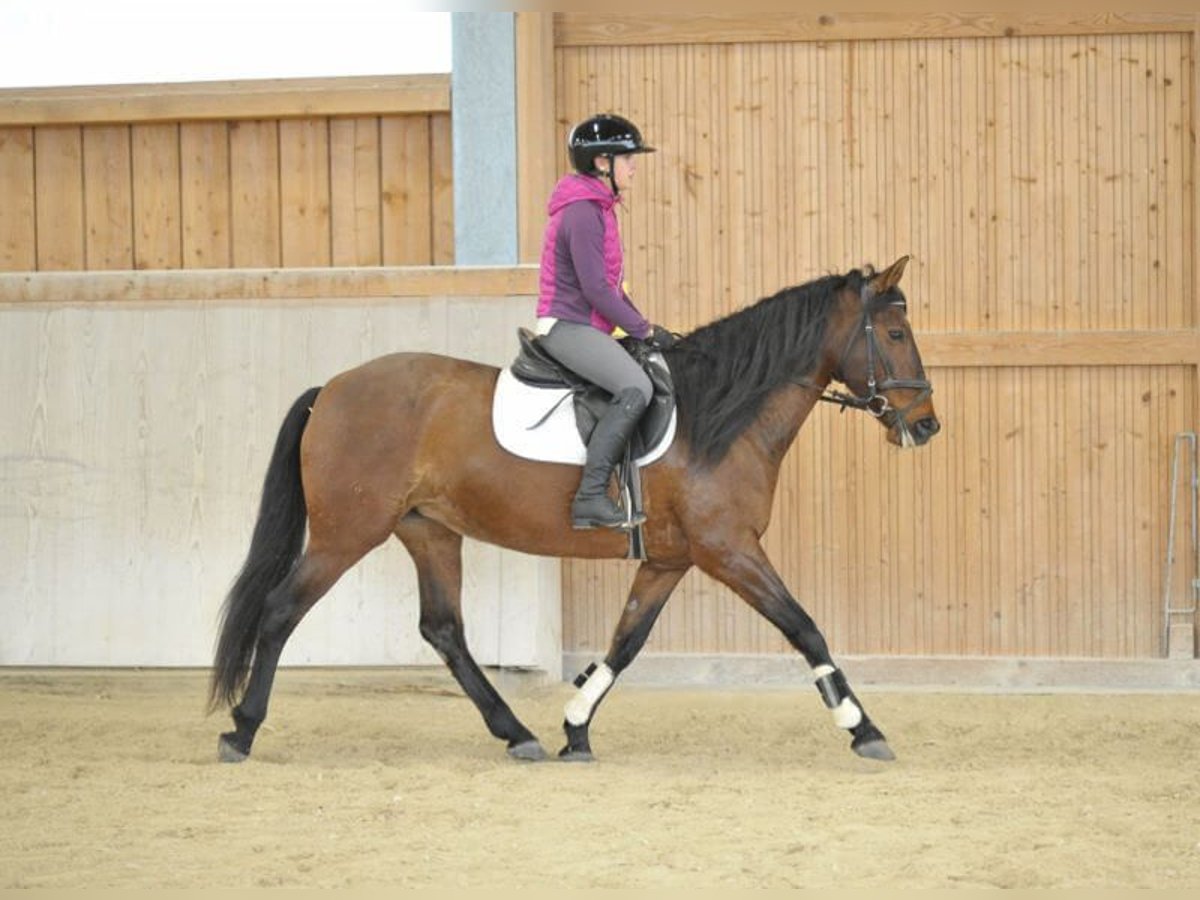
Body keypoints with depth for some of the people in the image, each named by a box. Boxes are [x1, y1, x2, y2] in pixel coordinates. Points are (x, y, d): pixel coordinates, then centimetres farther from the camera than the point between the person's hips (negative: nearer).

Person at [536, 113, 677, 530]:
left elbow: (611, 285, 24)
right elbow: (595, 289, -20)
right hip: (568, 326, -11)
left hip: (591, 328, 11)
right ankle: (591, 497, -31)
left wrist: (646, 328, 14)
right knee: (636, 388, -28)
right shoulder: (582, 212, -16)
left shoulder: (598, 209, 18)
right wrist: (644, 330, -13)